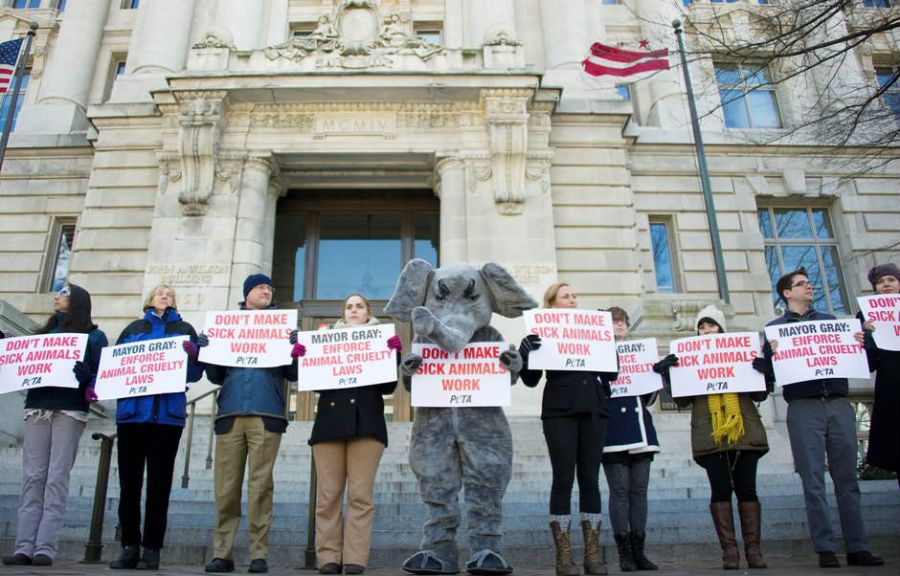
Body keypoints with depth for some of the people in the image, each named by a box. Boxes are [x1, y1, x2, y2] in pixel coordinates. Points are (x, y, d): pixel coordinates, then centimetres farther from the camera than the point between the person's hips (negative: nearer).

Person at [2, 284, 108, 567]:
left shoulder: (94, 335, 8)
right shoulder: (45, 333, 23)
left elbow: (102, 373, -2)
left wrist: (87, 378, -22)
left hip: (69, 411, -4)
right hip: (36, 408, 5)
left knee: (56, 478, -7)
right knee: (32, 477, -1)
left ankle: (46, 547, -8)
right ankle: (25, 546, -1)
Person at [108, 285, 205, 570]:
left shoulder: (184, 329, 14)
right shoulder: (133, 328, 20)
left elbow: (195, 373, 6)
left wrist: (193, 355, -15)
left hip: (167, 414, -2)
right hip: (130, 411, 2)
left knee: (159, 483, -1)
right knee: (128, 481, 2)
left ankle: (152, 549, 4)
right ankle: (129, 547, 10)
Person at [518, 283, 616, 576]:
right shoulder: (543, 333, 6)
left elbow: (610, 372, 17)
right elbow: (531, 379, 0)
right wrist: (524, 354, -19)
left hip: (593, 410, 4)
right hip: (560, 411, -3)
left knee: (590, 479, 3)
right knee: (564, 480, -4)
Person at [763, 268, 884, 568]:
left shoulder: (829, 320, 20)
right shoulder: (776, 327, 9)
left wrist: (860, 343, -1)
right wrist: (772, 353, -17)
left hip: (839, 404, 3)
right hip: (803, 407, -3)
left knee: (847, 479, 4)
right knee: (814, 482, -4)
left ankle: (857, 547, 8)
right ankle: (825, 549, 1)